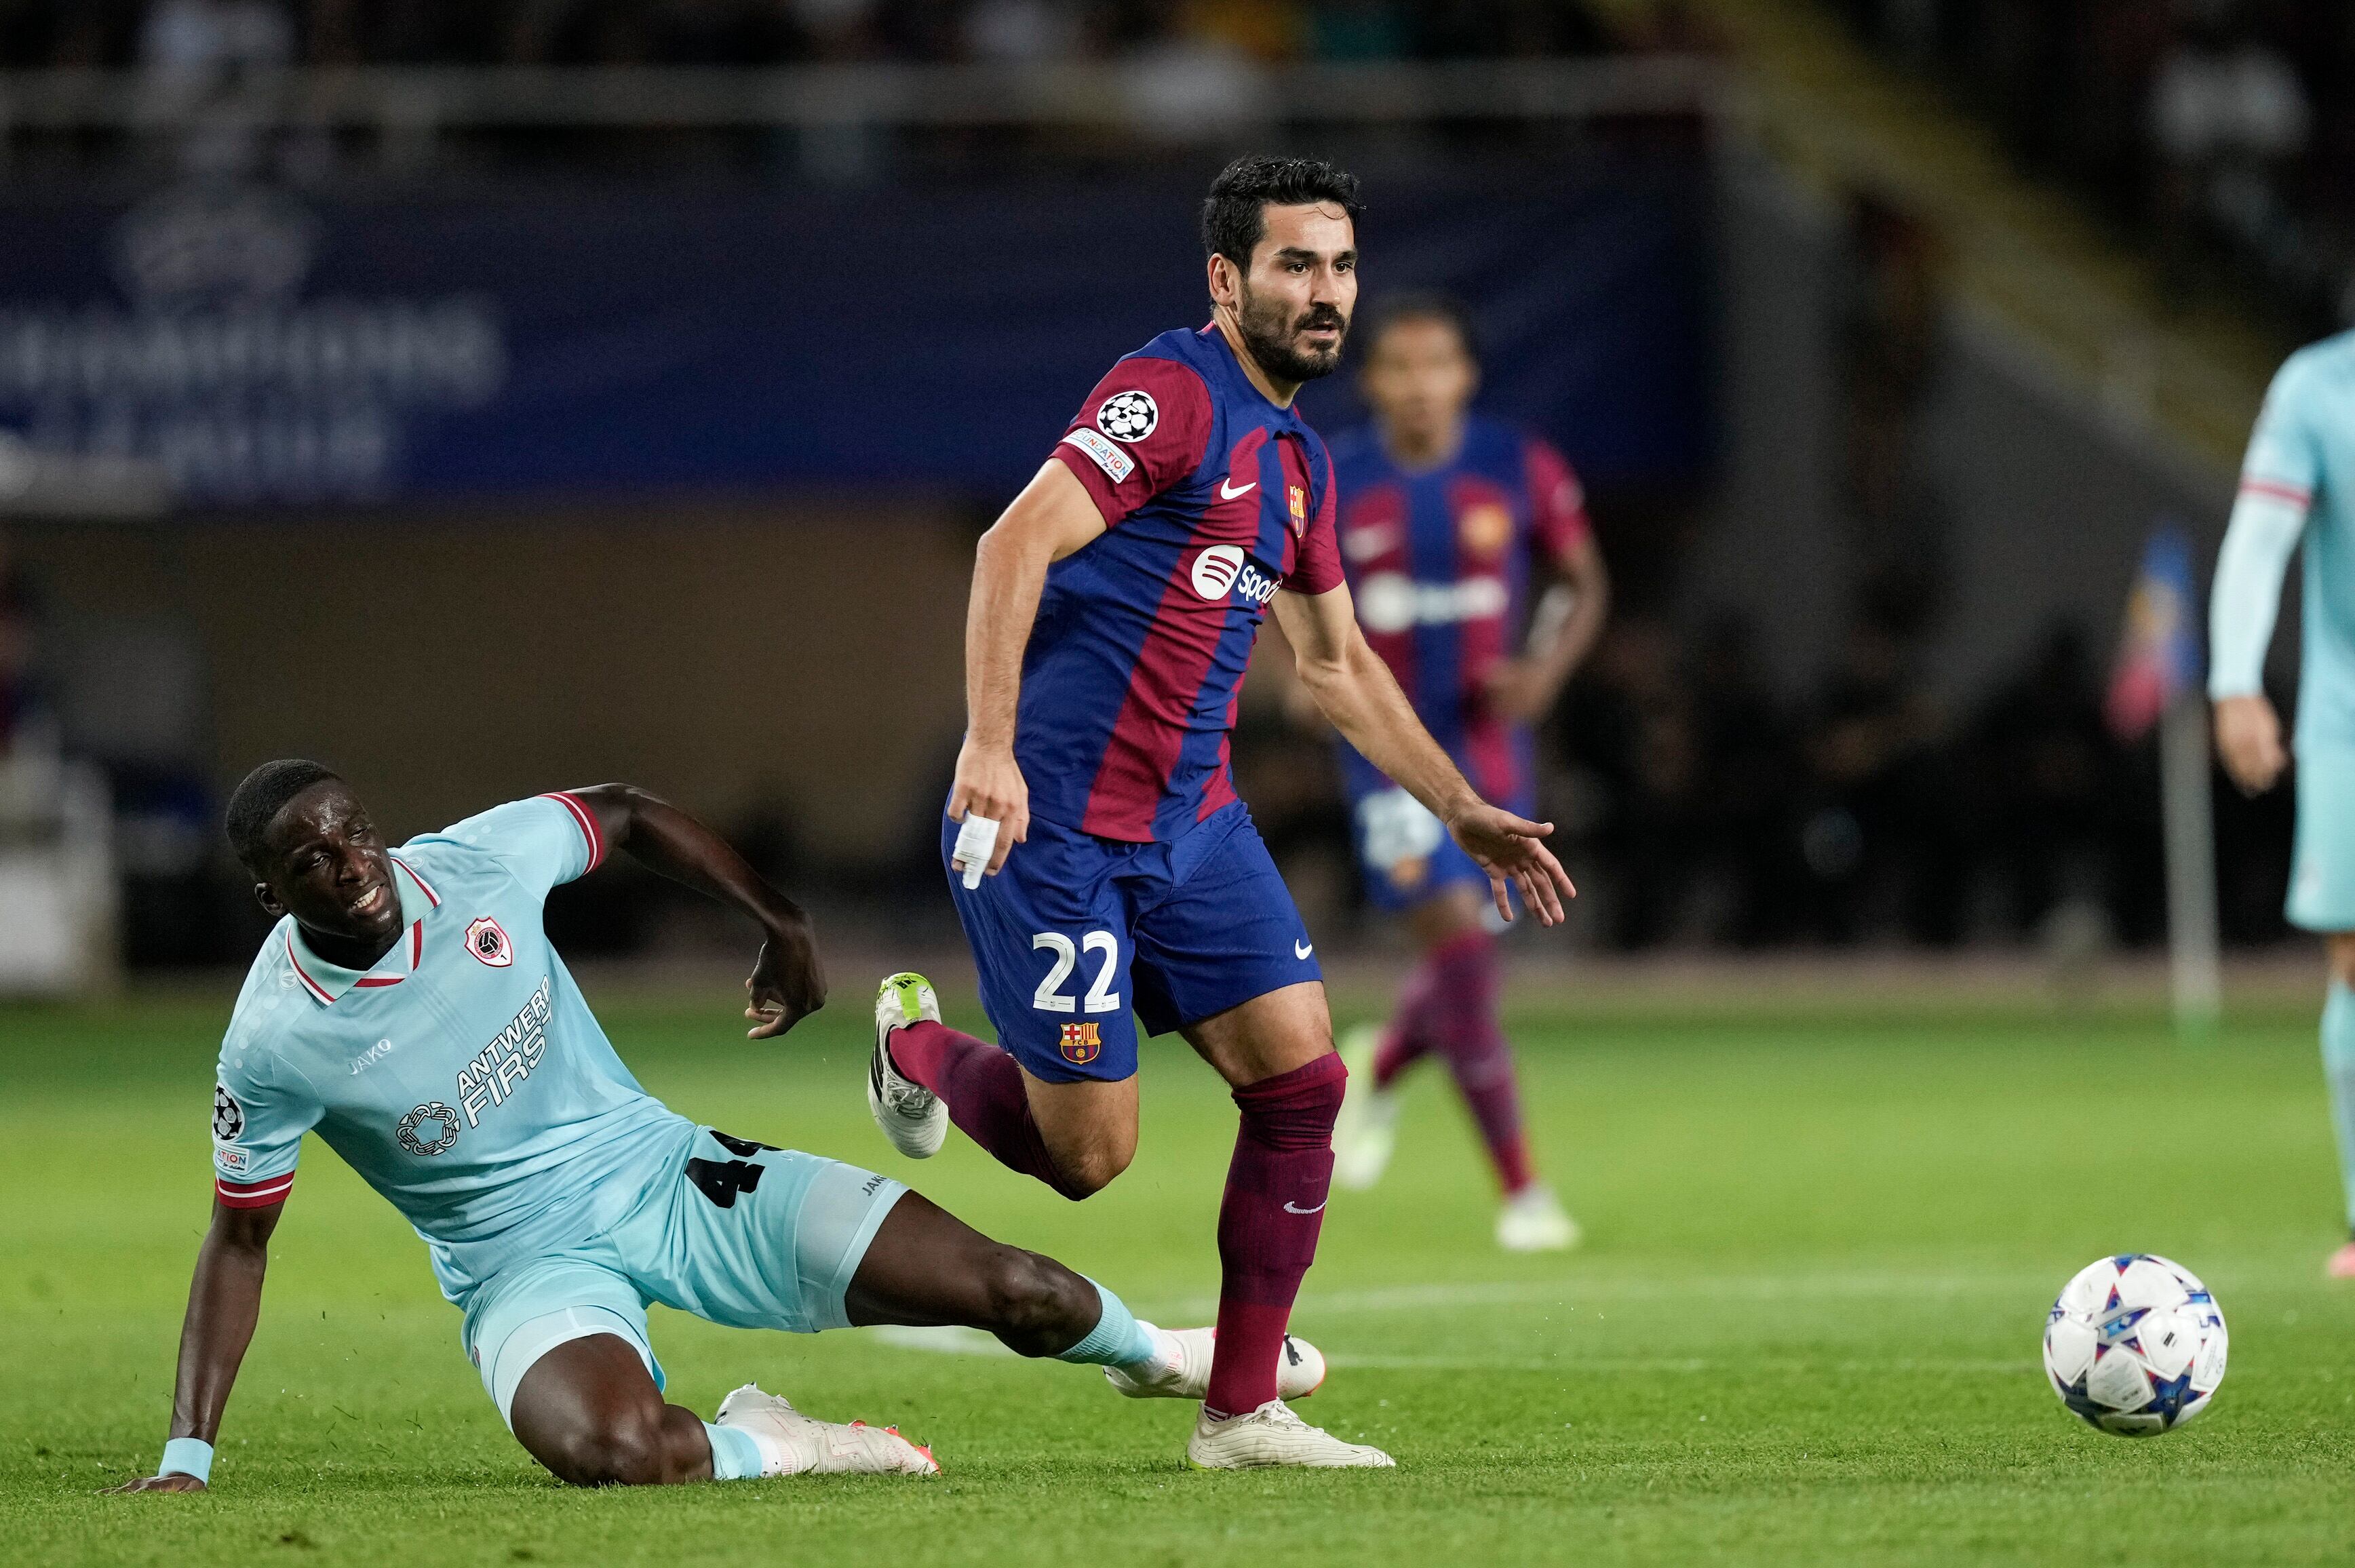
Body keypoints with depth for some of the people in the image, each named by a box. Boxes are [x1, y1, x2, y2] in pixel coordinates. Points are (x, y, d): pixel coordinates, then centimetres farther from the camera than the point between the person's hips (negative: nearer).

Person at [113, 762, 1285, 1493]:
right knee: (609, 1450, -40)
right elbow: (239, 1240, -6)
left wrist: (780, 924, 9)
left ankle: (1155, 1355, 31)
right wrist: (186, 1458, -11)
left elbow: (631, 818, 10)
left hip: (665, 1178, 3)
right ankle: (761, 1449, -5)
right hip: (528, 1266, -3)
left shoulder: (476, 863, -12)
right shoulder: (274, 1041, -18)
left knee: (1011, 1290, -4)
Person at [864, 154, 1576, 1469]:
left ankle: (1243, 1410, 5)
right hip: (1052, 821, -8)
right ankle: (919, 1050, 30)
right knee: (1089, 1152, -3)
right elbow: (1017, 547, -23)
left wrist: (1464, 810, 24)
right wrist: (991, 747, -33)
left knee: (1302, 1075, -4)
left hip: (1192, 821, 8)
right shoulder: (1171, 394, -14)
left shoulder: (1299, 458, 14)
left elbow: (1337, 661, 27)